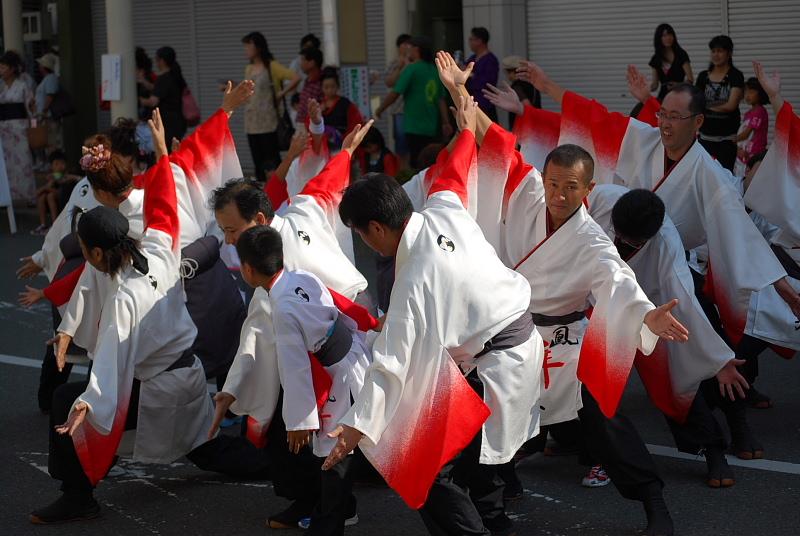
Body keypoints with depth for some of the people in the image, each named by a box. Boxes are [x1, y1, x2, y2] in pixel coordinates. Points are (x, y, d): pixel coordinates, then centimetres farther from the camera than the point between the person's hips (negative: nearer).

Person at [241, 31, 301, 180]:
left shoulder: (272, 66, -6)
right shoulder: (249, 69, 15)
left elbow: (296, 78, -16)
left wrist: (281, 93, -13)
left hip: (268, 123, -7)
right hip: (251, 123, 7)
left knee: (271, 161, -6)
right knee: (258, 162, 7)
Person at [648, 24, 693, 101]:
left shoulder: (681, 55, 0)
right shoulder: (656, 59, 11)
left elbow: (690, 79, -6)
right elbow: (654, 84, 13)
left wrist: (678, 85, -24)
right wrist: (647, 88, -8)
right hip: (663, 96, 3)